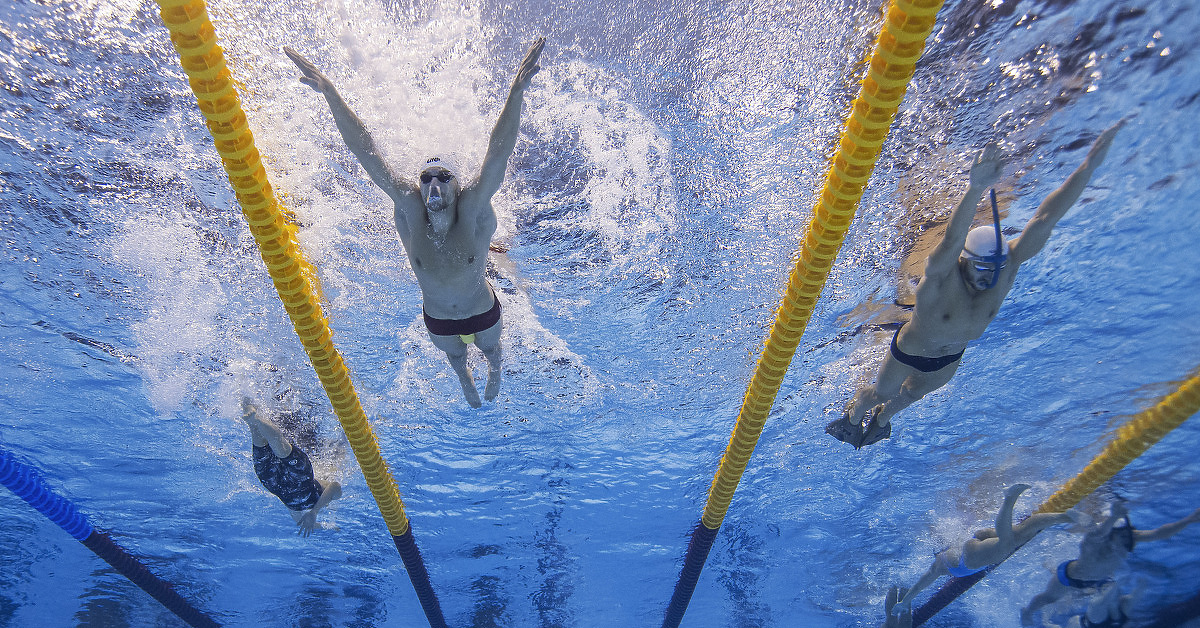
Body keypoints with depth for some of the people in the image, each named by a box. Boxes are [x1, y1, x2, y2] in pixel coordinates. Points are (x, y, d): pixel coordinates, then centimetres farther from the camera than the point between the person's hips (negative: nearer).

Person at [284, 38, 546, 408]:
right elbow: (367, 153, -35)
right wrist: (329, 92, -40)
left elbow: (499, 155, -48)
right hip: (437, 320, 2)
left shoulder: (473, 210, -36)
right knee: (455, 357, 32)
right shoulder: (409, 210, -30)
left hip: (483, 313, -1)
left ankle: (494, 373, 70)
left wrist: (516, 94, -61)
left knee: (490, 350, 31)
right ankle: (466, 382, 70)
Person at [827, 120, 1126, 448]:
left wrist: (1088, 166, -41)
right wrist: (975, 189, -81)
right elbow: (951, 239, -63)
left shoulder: (1008, 268, -27)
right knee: (880, 392, 18)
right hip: (910, 351, -5)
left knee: (910, 395, 29)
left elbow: (1045, 219, -34)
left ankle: (881, 420, 61)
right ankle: (851, 416, 52)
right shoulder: (942, 274, -41)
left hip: (950, 358, 5)